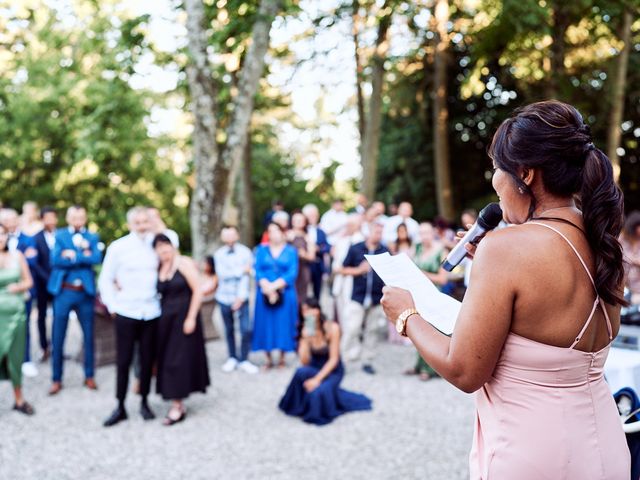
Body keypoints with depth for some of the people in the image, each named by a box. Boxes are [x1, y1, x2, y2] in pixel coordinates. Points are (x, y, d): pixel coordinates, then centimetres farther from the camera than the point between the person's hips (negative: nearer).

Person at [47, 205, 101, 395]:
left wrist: (73, 255, -13)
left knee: (89, 335, 9)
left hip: (86, 292, 1)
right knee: (58, 337, 4)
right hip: (64, 292, -1)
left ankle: (89, 376, 22)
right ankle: (56, 379, 14)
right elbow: (55, 260, -12)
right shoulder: (59, 235, 4)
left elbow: (97, 258, -11)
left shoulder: (93, 237, 8)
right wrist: (83, 257, -14)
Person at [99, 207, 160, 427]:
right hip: (126, 312, -2)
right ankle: (120, 407, 14)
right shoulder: (118, 247, -4)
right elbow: (105, 279, 2)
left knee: (147, 359, 8)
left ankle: (144, 402, 23)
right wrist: (112, 306, -4)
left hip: (151, 313, 2)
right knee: (123, 360, 4)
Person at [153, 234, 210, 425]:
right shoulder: (158, 268, 7)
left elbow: (197, 291, -10)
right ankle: (177, 402, 18)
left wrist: (191, 318, -15)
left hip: (183, 318, -5)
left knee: (179, 359, -3)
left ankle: (177, 406, 4)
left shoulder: (184, 263, -8)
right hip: (165, 319, 5)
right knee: (167, 359, 7)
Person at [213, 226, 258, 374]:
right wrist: (241, 270, -12)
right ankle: (232, 358, 26)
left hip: (241, 297, -1)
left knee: (246, 329, -8)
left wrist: (240, 297, -15)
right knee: (229, 329, 10)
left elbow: (246, 276, -9)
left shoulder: (245, 252, -3)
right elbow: (221, 274, -11)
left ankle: (244, 360, 7)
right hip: (224, 297, 1)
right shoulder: (218, 254, 1)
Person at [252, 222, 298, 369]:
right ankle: (269, 359, 12)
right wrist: (267, 288, -15)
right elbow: (258, 271, 0)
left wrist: (274, 286, -16)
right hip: (264, 294, 1)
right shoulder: (261, 250, 10)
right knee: (266, 325, 1)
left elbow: (292, 274, -6)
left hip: (285, 295, -1)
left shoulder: (291, 251, 5)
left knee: (283, 324, 1)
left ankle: (282, 358, 14)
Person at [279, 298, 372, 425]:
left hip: (332, 371, -3)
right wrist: (305, 339, -27)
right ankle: (300, 406, -6)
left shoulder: (332, 328, -19)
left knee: (318, 392, -33)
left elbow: (333, 359, -18)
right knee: (301, 372, -32)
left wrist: (317, 379, -26)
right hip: (315, 368, 3)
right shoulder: (305, 331, -8)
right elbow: (304, 362, -16)